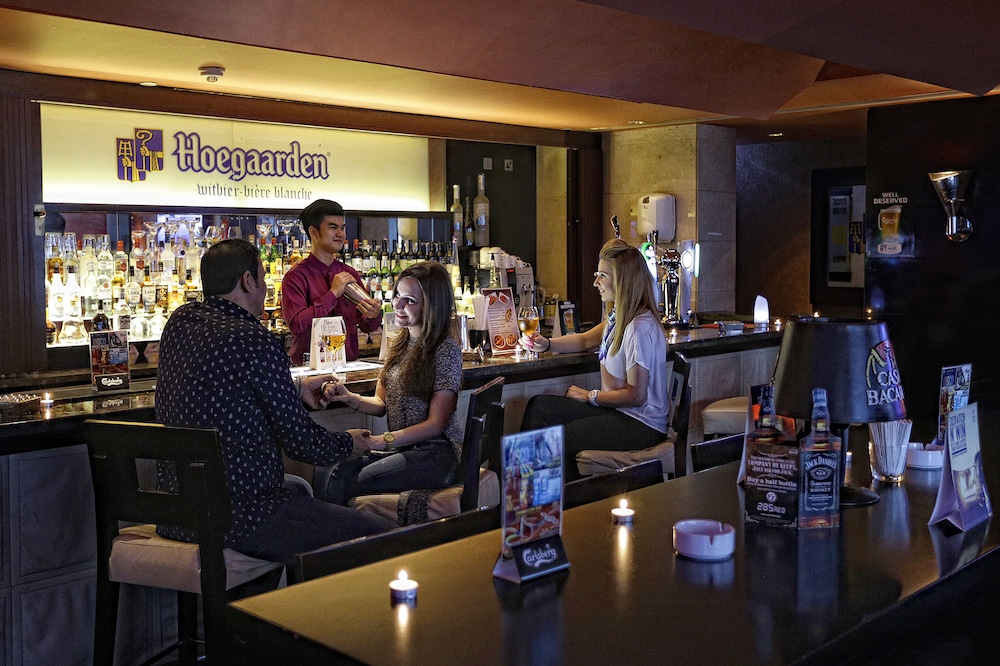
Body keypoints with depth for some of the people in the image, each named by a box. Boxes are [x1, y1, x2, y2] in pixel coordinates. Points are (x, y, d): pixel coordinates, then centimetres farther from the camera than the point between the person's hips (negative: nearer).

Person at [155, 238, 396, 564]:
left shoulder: (179, 321, 6)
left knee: (298, 488, 35)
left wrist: (297, 388, 28)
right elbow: (302, 442, -11)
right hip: (237, 519, -10)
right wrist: (350, 443, 9)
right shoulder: (255, 341, -19)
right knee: (383, 537, -5)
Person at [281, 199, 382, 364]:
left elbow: (366, 326, 17)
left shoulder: (350, 274, 13)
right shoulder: (296, 276, -3)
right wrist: (333, 294, -12)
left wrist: (373, 316, -6)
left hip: (349, 366, 5)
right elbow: (296, 325, -15)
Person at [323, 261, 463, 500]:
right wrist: (349, 397, -6)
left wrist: (379, 441, -18)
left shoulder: (446, 350, -10)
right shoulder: (399, 344, 14)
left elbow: (436, 424, -12)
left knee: (350, 485, -27)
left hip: (436, 454, -7)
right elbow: (381, 403, 15)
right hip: (402, 449, 7)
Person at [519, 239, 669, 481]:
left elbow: (636, 395, -22)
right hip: (618, 410, 10)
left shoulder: (640, 327, -23)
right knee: (539, 407, 0)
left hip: (641, 424, -10)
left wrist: (590, 396, -9)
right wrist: (546, 344, 9)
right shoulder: (618, 317, 7)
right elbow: (586, 340, 26)